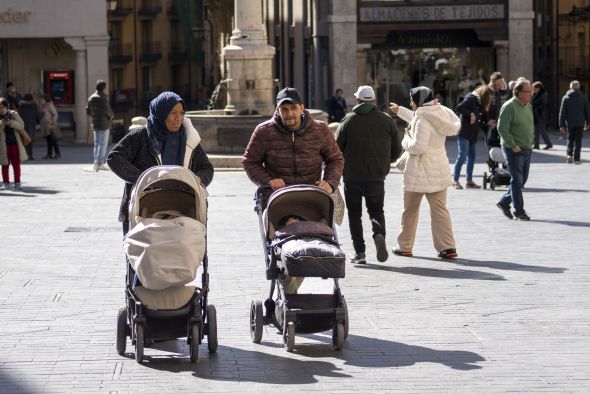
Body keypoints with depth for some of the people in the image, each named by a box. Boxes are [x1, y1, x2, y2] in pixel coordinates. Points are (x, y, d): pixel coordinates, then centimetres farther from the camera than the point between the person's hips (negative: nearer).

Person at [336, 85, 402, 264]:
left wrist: (344, 167, 15)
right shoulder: (386, 120, 3)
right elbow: (397, 150, 5)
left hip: (352, 176, -1)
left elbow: (337, 148, -4)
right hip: (377, 176, 2)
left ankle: (359, 252, 2)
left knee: (354, 214, 9)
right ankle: (379, 234, -16)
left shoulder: (349, 120, -3)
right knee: (376, 211, 14)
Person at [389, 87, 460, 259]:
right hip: (439, 170, 7)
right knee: (439, 209, 6)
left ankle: (405, 246, 19)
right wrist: (400, 111, 40)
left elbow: (418, 147, -24)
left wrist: (406, 138, -5)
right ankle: (448, 246, -4)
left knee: (410, 210, 9)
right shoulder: (438, 115, 8)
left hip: (420, 172, -7)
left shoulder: (424, 121, -19)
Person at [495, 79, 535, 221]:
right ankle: (519, 212, 2)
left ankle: (504, 202, 27)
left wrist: (530, 141, 11)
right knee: (517, 180, -4)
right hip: (514, 150, -8)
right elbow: (502, 129, -19)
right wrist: (513, 146, -19)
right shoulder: (509, 107, -15)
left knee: (522, 180, 12)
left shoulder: (528, 106, 11)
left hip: (527, 149, 8)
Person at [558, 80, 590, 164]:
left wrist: (562, 125, 2)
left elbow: (562, 112, -2)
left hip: (570, 123, 0)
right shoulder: (583, 98, -1)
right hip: (580, 123, 0)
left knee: (570, 139, 16)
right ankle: (577, 158, 2)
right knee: (578, 141, 4)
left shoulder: (566, 98, -2)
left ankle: (569, 155, -1)